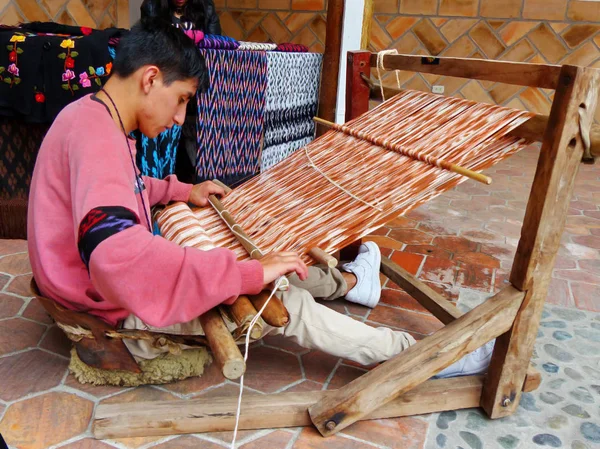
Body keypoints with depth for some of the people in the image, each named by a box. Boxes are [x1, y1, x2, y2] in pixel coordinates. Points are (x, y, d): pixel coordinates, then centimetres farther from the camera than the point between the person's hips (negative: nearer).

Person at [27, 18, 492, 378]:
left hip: (118, 287, 10)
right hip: (122, 315, -10)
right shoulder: (96, 136, -29)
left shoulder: (92, 117, 4)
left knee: (276, 267, 15)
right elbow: (119, 255, -44)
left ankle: (348, 280, 39)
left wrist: (182, 191, 15)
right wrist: (248, 274, -41)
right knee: (287, 303, -13)